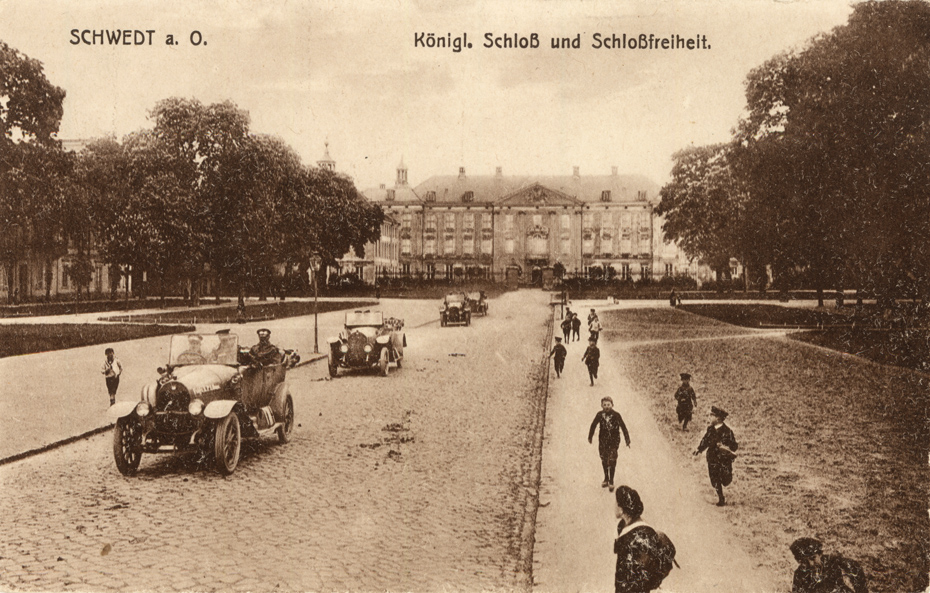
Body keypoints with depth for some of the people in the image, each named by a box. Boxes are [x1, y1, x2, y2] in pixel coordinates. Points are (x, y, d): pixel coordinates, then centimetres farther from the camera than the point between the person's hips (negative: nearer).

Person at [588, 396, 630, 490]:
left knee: (612, 460, -7)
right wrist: (590, 437, 15)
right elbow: (593, 425, 8)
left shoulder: (616, 415, -14)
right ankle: (606, 479, 29)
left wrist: (627, 441, -9)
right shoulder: (600, 414, -7)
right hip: (603, 440, 3)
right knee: (604, 459, 12)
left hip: (614, 441, -3)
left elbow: (623, 427, -9)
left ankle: (611, 481, 5)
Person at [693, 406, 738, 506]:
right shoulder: (710, 429, 1)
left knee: (726, 481, -1)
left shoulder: (727, 431, -14)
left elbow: (735, 445, -12)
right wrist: (699, 450, 1)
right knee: (715, 481, 6)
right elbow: (705, 440, 10)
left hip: (724, 459, -4)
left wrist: (727, 448, -29)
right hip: (712, 459, 4)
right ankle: (721, 499, 22)